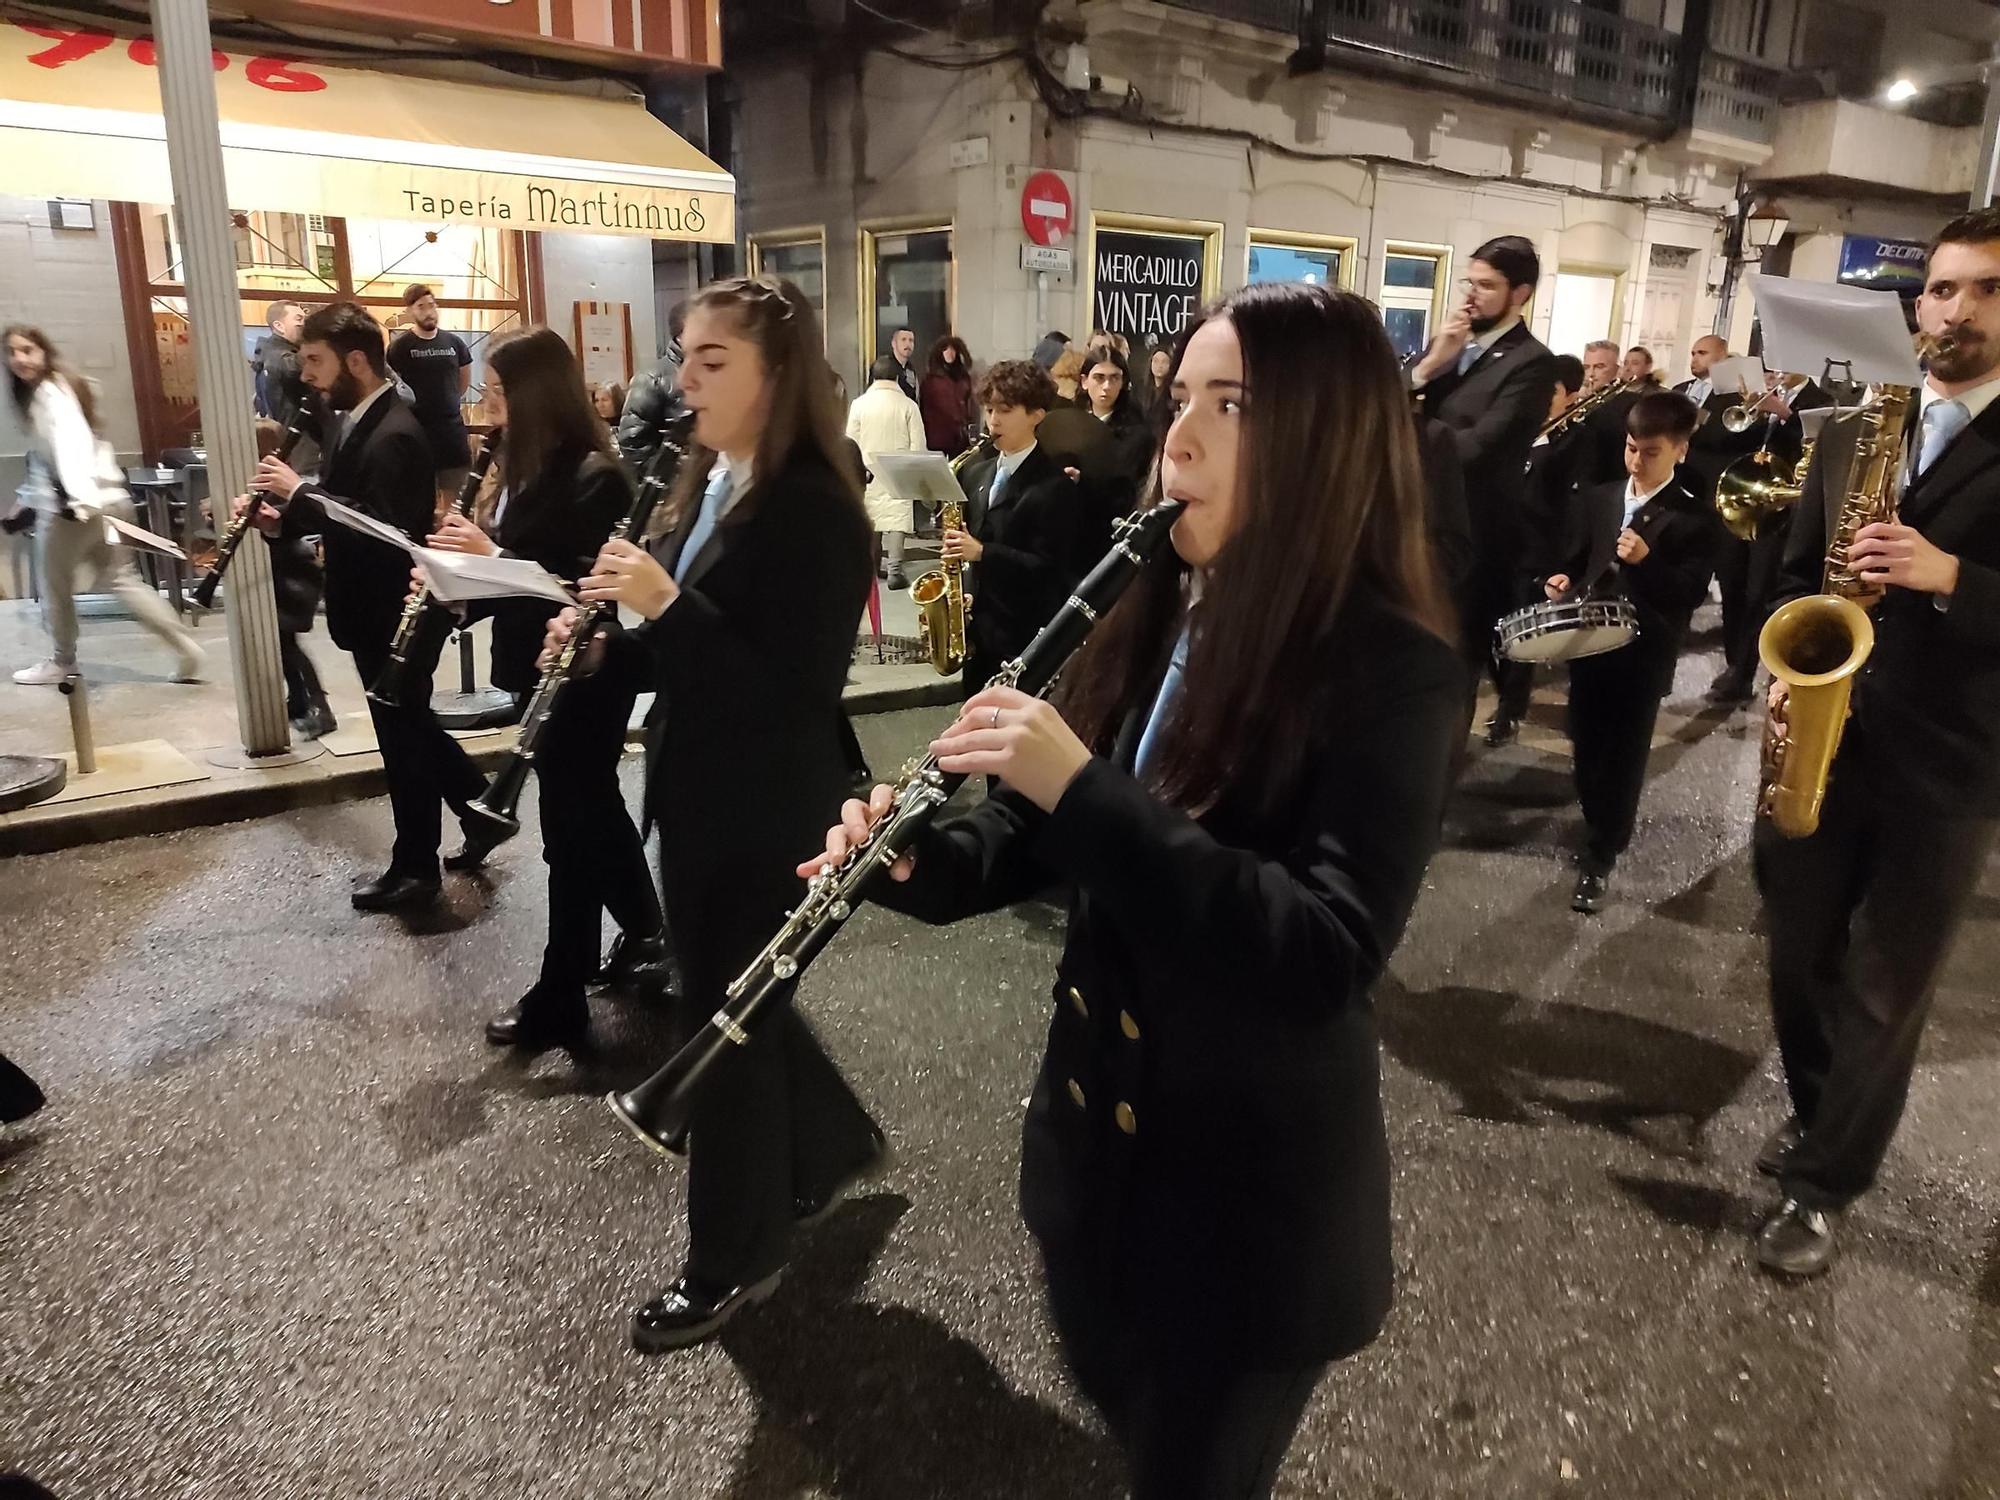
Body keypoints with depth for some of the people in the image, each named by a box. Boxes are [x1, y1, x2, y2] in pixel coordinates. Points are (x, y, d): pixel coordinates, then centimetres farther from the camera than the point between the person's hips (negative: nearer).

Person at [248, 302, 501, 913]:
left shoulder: (394, 435, -22)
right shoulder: (348, 422, 9)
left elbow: (383, 528, -29)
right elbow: (342, 508, 14)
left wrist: (298, 491, -25)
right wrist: (281, 519, -3)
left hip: (396, 613, -9)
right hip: (374, 609, 9)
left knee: (403, 737, 4)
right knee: (410, 726, 19)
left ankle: (414, 869, 19)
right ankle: (480, 811, 34)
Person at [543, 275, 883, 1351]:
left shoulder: (814, 509, -19)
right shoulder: (707, 484, 9)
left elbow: (798, 688, -24)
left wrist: (668, 602, -29)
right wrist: (604, 647, -3)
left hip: (771, 813, -9)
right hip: (699, 794, 9)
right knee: (729, 1002, 20)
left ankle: (735, 1256, 26)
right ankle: (833, 1141, 45)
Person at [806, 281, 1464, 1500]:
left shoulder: (1396, 669, -21)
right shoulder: (1157, 610, 0)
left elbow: (1328, 952, -30)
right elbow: (1057, 831, 7)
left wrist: (1083, 785, -34)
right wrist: (923, 859, -13)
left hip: (1257, 1184, -6)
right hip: (1096, 1133, 6)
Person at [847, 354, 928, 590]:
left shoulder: (859, 403, -1)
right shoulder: (908, 405, -5)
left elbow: (851, 442, 2)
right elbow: (917, 444, -5)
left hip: (868, 472, 2)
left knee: (870, 518, 14)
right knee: (896, 516, -5)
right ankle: (895, 569, -17)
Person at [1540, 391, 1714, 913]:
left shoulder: (1693, 517, -7)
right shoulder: (1598, 497, 9)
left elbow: (1690, 593, -13)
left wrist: (1646, 561, -28)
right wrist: (1564, 581, -2)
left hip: (1643, 656, -5)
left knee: (1623, 756, 3)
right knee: (1586, 747, 15)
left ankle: (1600, 857, 13)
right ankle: (1599, 826, 36)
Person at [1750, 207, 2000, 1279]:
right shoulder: (1847, 434, 9)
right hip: (1819, 745, 4)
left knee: (1884, 995, 7)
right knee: (1799, 962, 16)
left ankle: (1823, 1186, 23)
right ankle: (1817, 1119, 40)